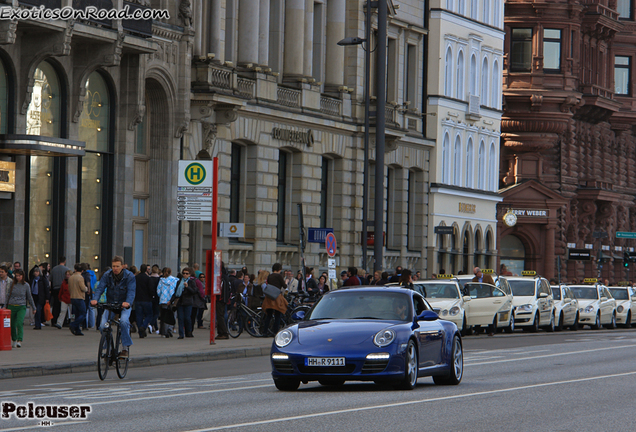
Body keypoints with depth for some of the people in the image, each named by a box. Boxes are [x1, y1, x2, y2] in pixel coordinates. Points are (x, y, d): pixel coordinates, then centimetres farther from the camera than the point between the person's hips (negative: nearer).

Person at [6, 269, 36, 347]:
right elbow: (8, 295, 13)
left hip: (21, 307, -2)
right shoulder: (12, 284, 4)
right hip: (11, 306, 2)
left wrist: (34, 308, 17)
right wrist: (5, 305, 11)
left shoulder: (26, 285, 1)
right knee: (12, 324, 7)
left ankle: (19, 341, -24)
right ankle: (14, 340, 26)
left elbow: (29, 297, 11)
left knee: (20, 323, -20)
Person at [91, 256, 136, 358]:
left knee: (124, 321, -31)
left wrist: (128, 302, -43)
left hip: (124, 305, -3)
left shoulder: (129, 276, -11)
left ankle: (126, 347, -17)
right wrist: (95, 299, -35)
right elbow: (100, 288, -14)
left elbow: (131, 291, -23)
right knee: (103, 326, -17)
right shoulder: (107, 275, -4)